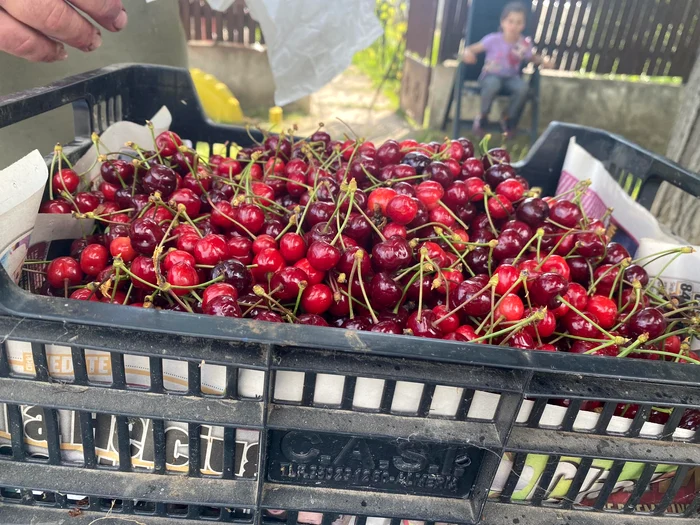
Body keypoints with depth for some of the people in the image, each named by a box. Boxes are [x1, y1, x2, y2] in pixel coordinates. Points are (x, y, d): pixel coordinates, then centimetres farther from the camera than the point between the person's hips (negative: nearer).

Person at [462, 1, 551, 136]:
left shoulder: (525, 44, -2)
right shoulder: (493, 39, -11)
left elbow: (532, 58, 16)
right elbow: (474, 48, -10)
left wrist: (543, 60, -5)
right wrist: (468, 52, -34)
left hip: (511, 77, 3)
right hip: (491, 75, -3)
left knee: (523, 87, -30)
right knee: (492, 85, -40)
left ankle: (508, 118, -4)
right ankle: (483, 116, -12)